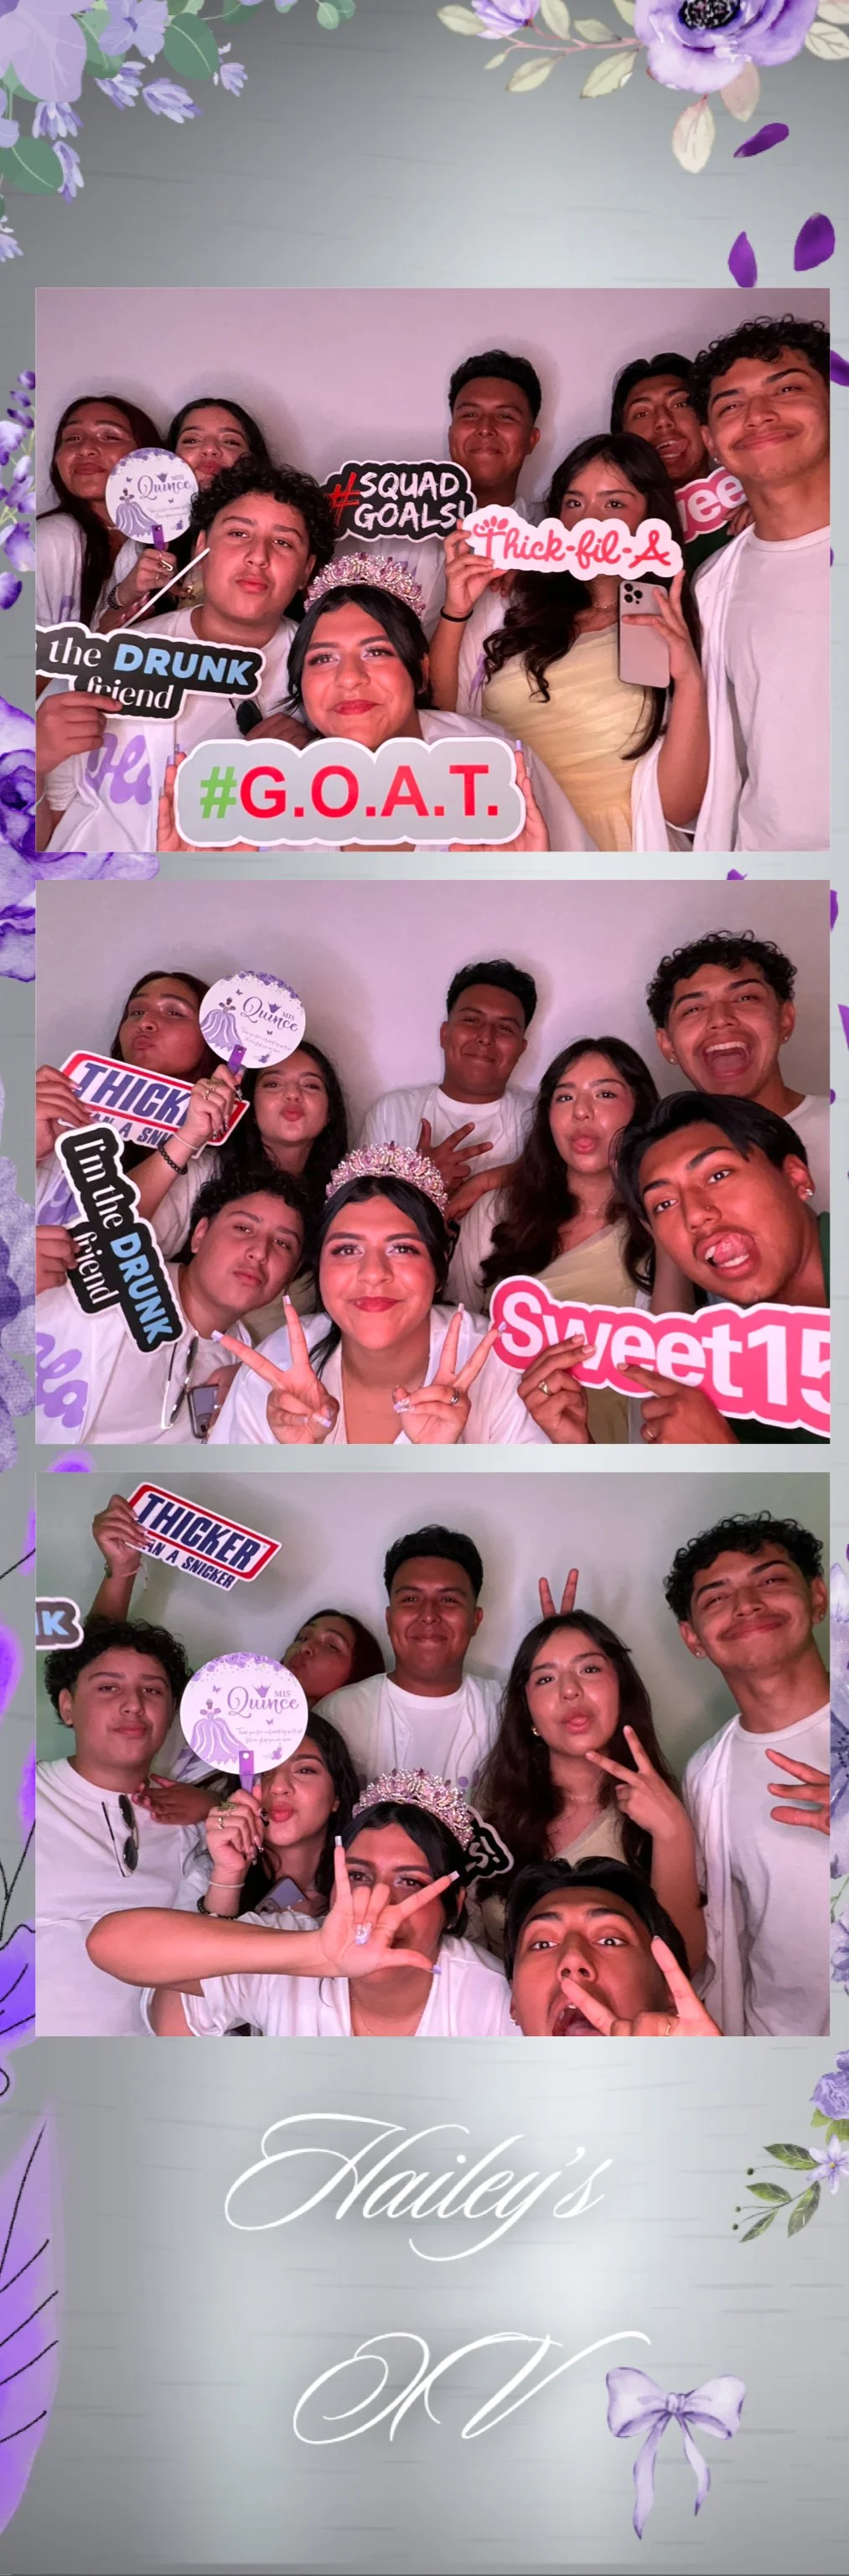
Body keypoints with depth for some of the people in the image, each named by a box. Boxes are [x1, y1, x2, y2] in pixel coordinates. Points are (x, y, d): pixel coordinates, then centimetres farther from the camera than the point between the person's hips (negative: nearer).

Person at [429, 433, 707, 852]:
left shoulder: (677, 632, 4)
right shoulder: (513, 605, 8)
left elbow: (678, 809, -6)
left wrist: (690, 681, -18)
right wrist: (455, 613, -2)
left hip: (612, 852, -2)